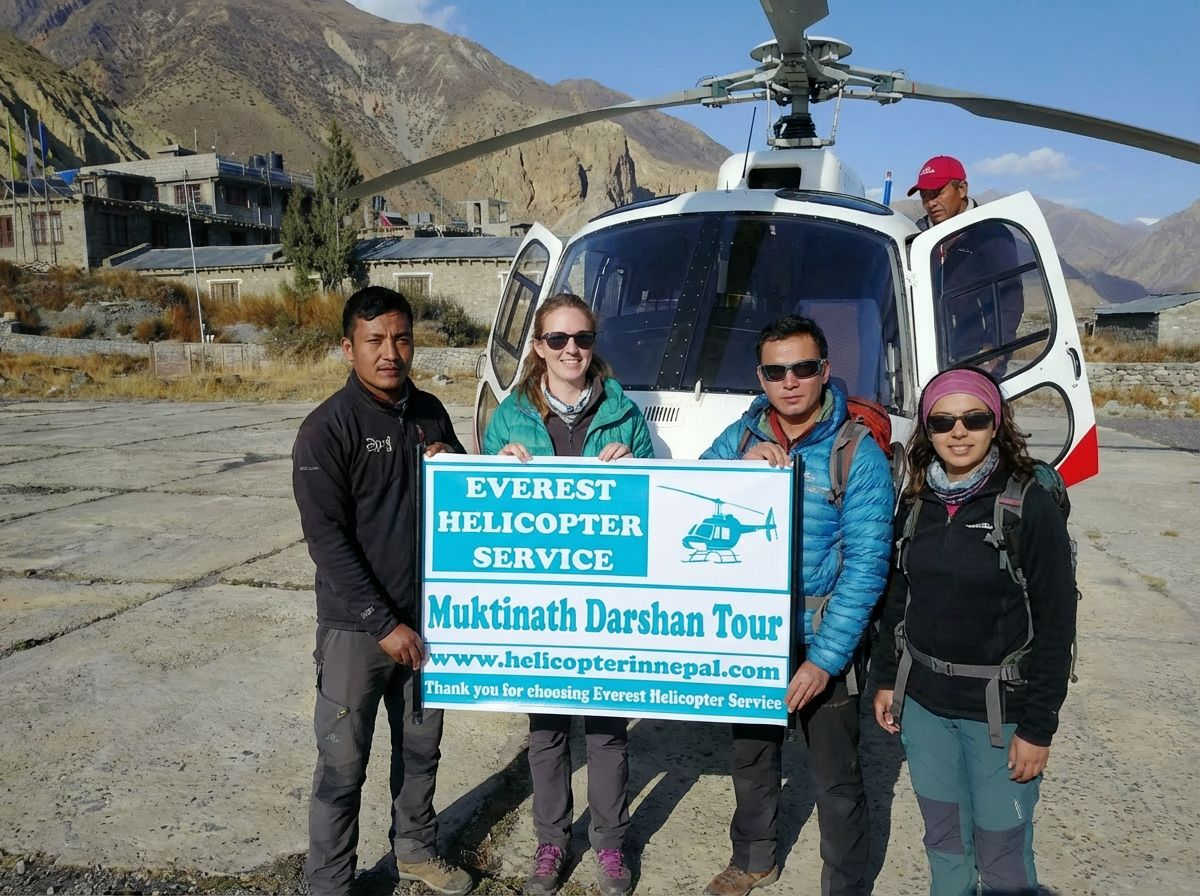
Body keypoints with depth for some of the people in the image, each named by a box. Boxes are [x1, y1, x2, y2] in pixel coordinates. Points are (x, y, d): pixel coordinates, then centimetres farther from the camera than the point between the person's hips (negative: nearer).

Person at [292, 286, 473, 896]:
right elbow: (327, 540, -16)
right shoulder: (327, 428, -14)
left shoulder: (430, 412, 4)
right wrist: (384, 625, -17)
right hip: (356, 628, -5)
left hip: (425, 615, 6)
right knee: (342, 765, 6)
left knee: (421, 747, 20)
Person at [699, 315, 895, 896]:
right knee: (751, 756, 23)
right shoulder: (741, 436, -1)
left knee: (836, 779, 10)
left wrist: (825, 659, -21)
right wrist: (741, 469, -24)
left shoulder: (858, 456, -14)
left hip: (823, 646, -4)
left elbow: (865, 566, -17)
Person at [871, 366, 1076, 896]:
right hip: (922, 703, 4)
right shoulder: (915, 503, 3)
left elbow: (1055, 625, -10)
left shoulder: (1031, 506, -11)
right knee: (943, 841, 17)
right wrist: (886, 680, 11)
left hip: (998, 710, -4)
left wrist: (1038, 728, -11)